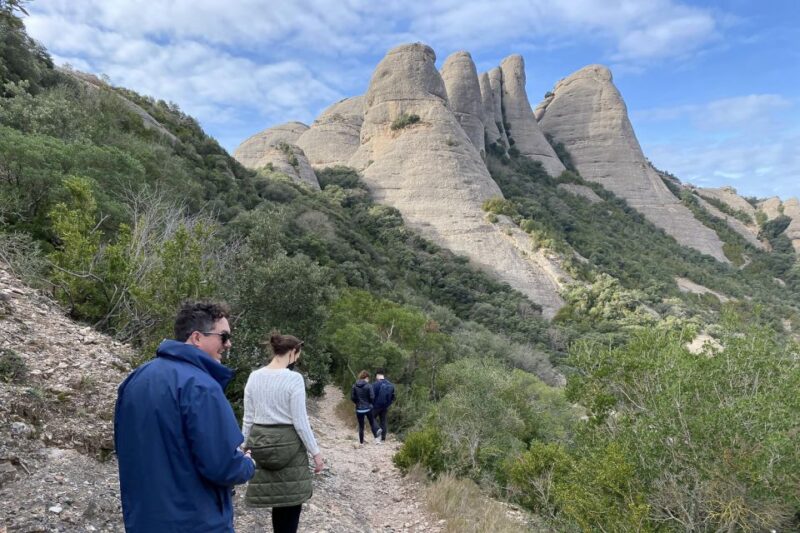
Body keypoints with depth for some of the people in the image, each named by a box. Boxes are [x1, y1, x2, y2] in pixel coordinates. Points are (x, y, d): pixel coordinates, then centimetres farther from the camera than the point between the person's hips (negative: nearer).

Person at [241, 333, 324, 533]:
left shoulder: (254, 377, 2)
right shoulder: (294, 378, -14)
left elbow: (248, 419, 6)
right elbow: (300, 422, -14)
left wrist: (245, 447, 17)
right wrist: (316, 452, -5)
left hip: (260, 443, 5)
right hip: (288, 444, -5)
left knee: (278, 501, 15)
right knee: (291, 500, 7)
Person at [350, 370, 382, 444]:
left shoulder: (354, 386, -4)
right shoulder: (368, 386, -13)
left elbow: (352, 397, -2)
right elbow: (372, 397, -12)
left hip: (359, 409, 2)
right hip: (368, 408, -2)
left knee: (361, 425, 12)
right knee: (372, 423, 15)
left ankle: (361, 441, 19)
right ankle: (376, 438, 6)